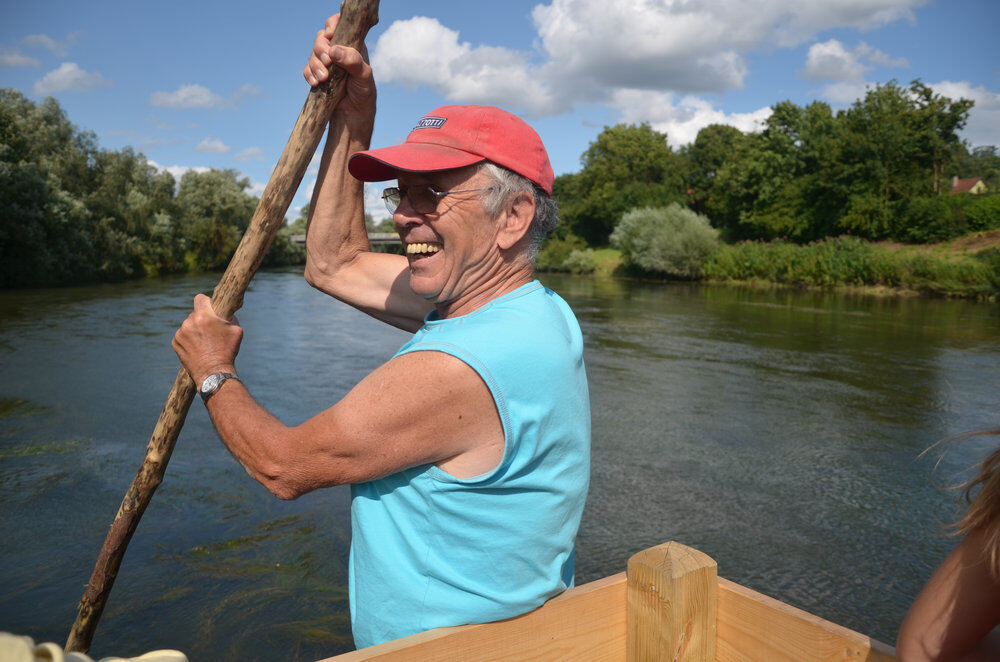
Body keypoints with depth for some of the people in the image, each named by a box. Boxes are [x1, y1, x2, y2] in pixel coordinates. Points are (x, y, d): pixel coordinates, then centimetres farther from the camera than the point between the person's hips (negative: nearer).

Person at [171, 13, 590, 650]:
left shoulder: (458, 370, -32)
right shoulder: (533, 308, -4)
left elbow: (285, 465, -19)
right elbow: (334, 265, 4)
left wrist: (214, 371, -2)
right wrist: (354, 116, 1)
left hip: (452, 648, -8)